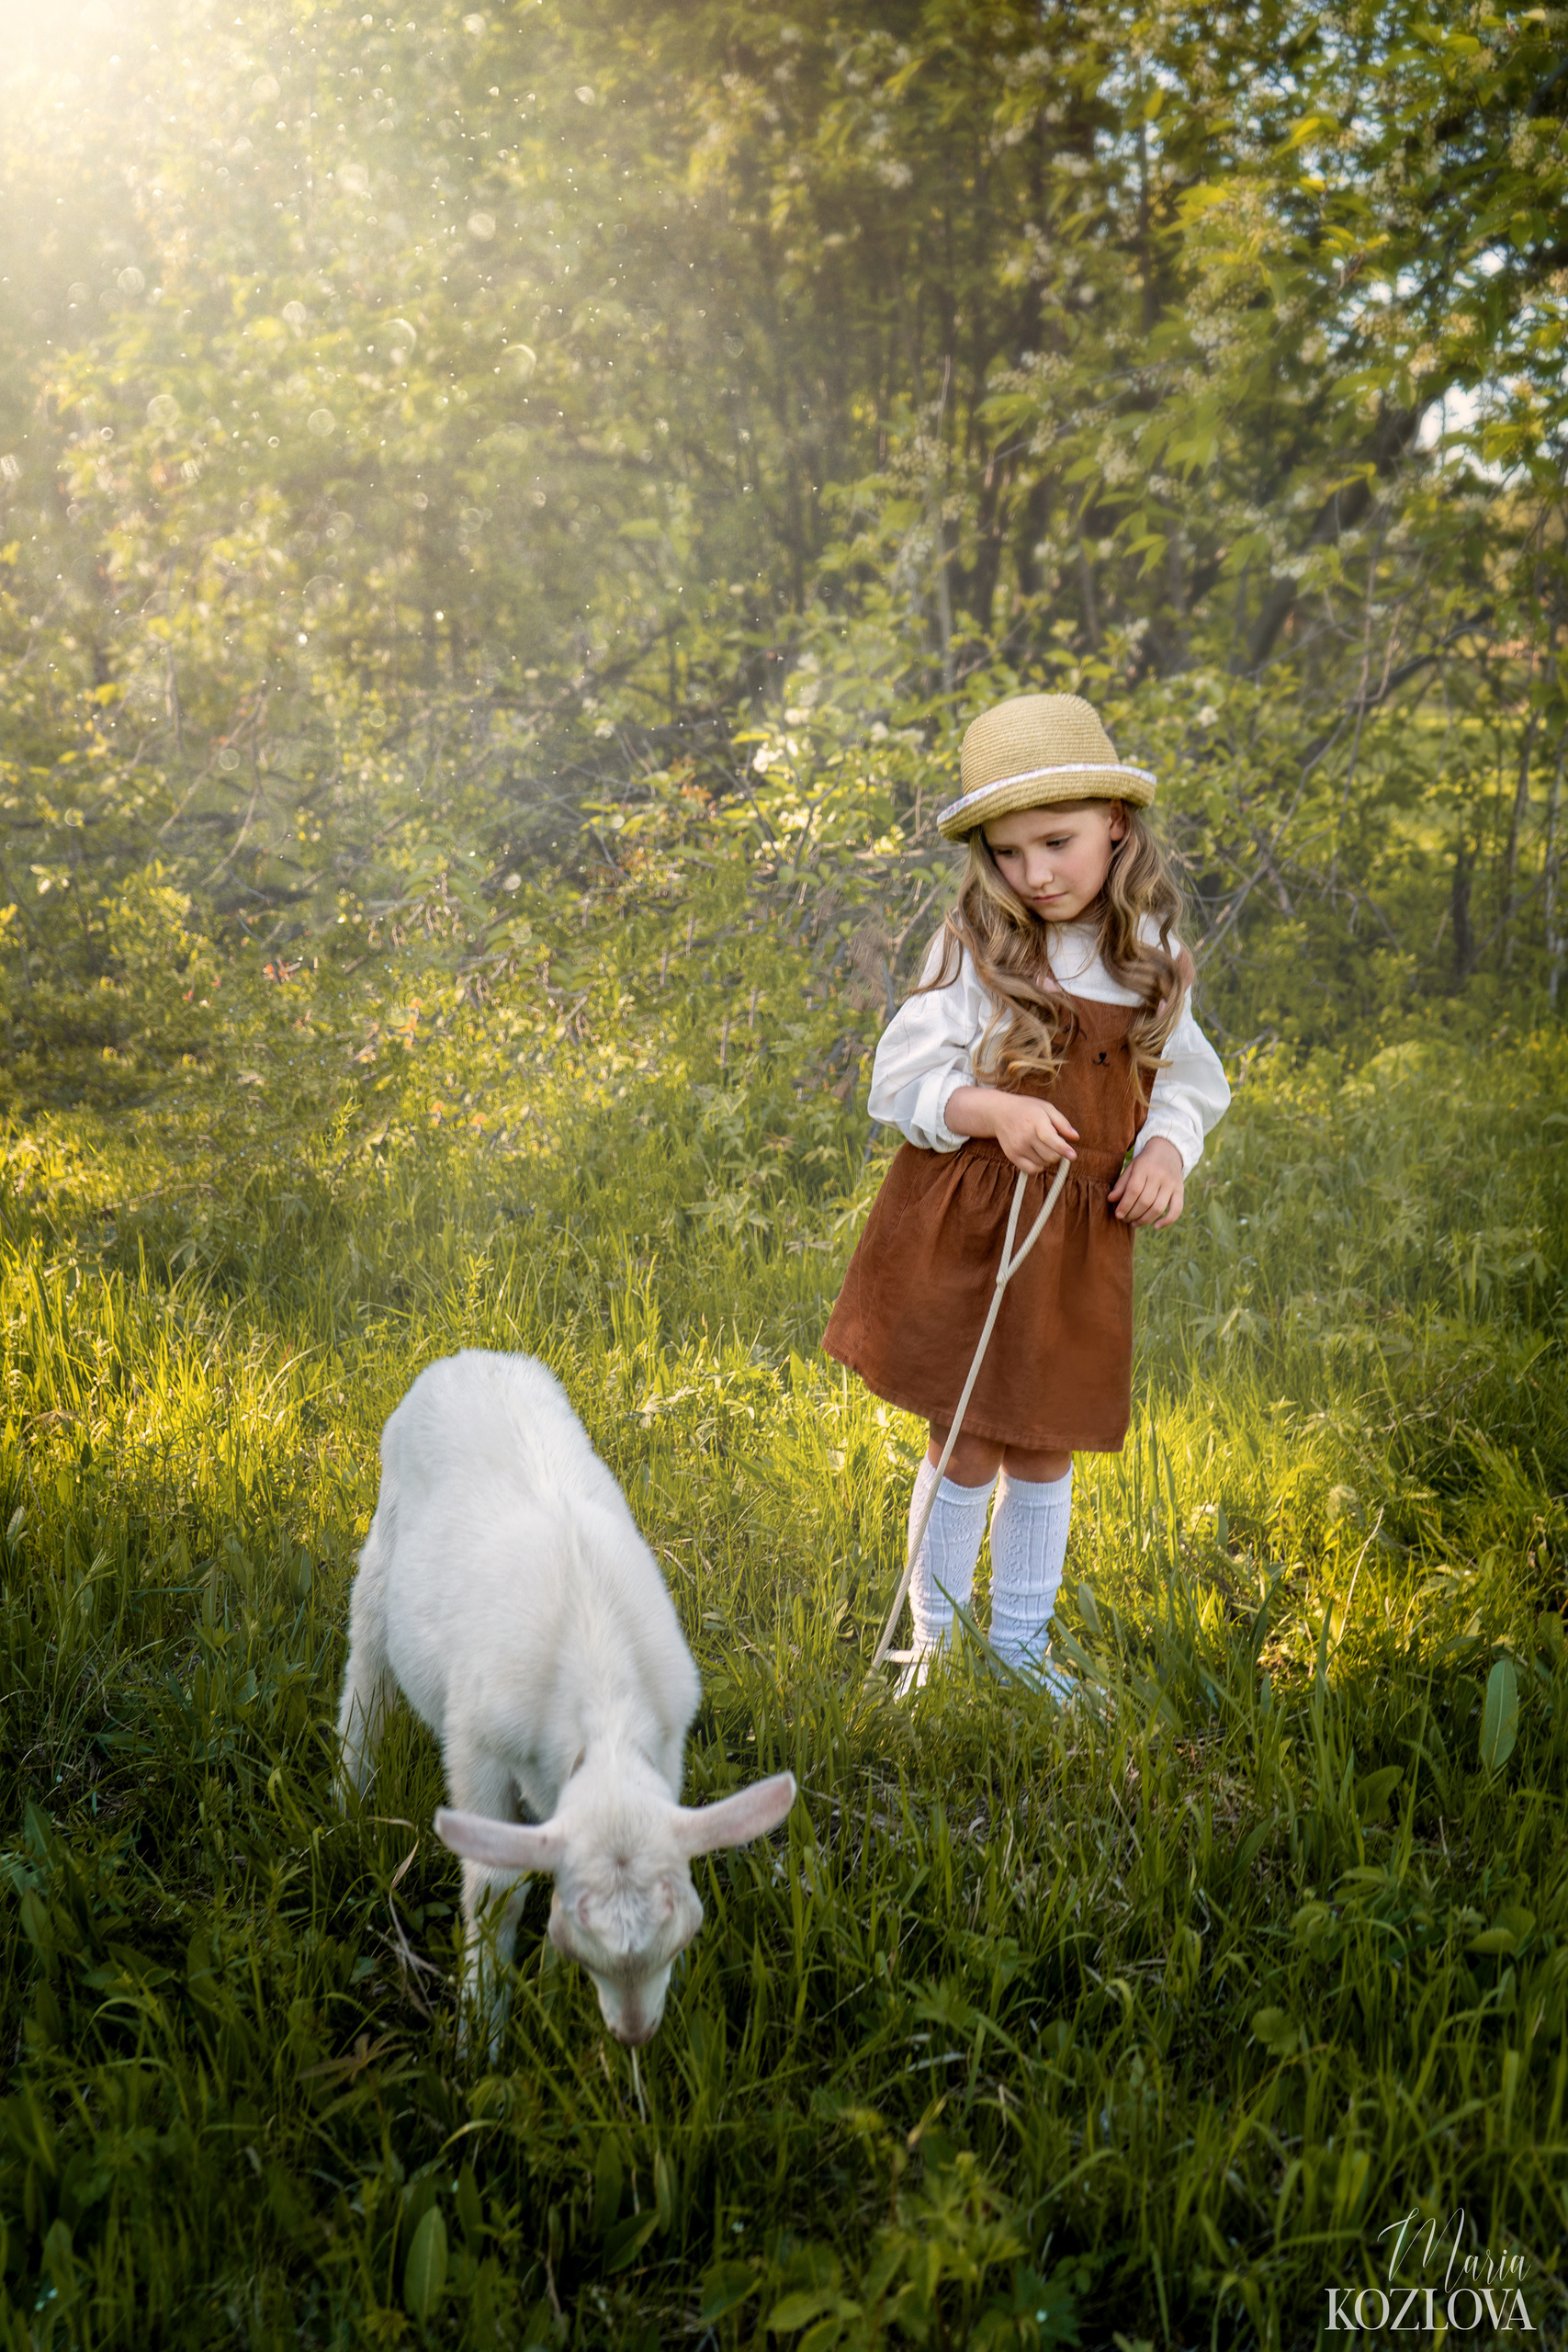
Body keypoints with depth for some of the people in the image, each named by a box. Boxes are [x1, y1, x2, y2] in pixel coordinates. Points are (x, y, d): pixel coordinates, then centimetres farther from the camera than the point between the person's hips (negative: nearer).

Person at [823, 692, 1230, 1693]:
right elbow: (904, 1082, -9)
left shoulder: (1152, 959, 2)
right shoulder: (975, 950, -9)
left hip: (1081, 1237, 3)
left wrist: (1168, 1148, -10)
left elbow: (1184, 1081, 11)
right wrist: (995, 1111, -27)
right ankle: (939, 1639, 25)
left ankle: (1020, 1642, 32)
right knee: (967, 1451, 4)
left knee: (1043, 1453, 13)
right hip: (961, 1230, -3)